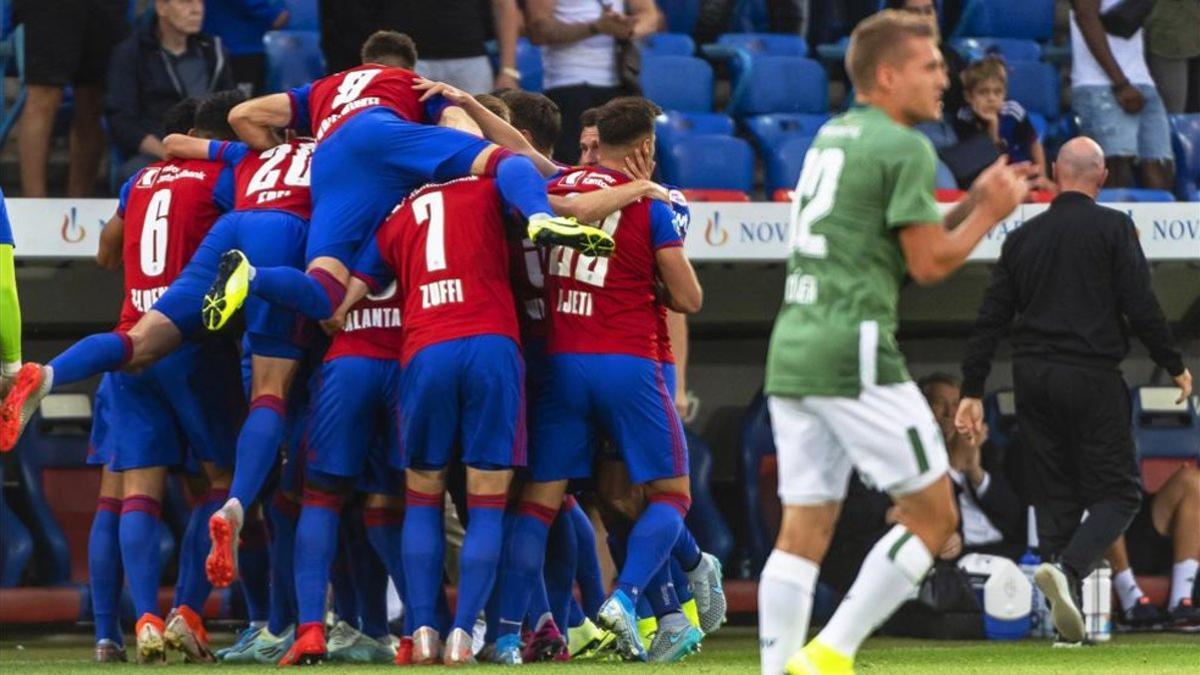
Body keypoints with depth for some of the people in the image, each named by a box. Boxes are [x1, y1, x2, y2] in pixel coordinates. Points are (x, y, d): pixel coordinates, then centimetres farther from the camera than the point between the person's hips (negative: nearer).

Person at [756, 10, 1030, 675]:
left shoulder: (830, 137, 20)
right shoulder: (903, 147, -6)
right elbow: (929, 264, -6)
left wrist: (971, 205, 18)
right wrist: (990, 214, 8)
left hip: (791, 349, 8)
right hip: (854, 353, -8)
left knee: (803, 531, 6)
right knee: (933, 516, 1)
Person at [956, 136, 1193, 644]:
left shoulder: (1023, 237, 10)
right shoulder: (1113, 228, -4)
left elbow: (991, 317, 10)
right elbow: (1140, 306, -9)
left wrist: (972, 391, 13)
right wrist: (1175, 367, 4)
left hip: (1032, 378, 5)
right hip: (1092, 377, -5)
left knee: (1054, 497, 10)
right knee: (1117, 493, 2)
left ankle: (1068, 624, 6)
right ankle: (1067, 568, -25)